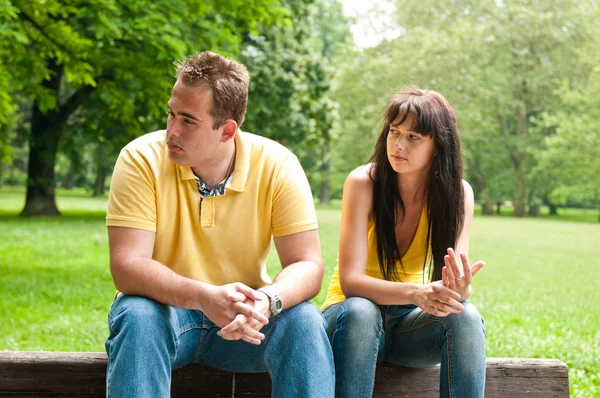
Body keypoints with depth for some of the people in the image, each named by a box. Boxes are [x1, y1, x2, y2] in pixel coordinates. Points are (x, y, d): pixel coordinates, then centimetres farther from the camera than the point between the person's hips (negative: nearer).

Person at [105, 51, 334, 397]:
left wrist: (268, 301, -37)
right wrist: (204, 297, -39)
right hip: (163, 309, 0)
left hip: (242, 317, 1)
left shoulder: (277, 165, -12)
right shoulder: (141, 158, -15)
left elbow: (308, 265, -14)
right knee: (137, 315, -33)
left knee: (304, 321, -26)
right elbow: (127, 265, -22)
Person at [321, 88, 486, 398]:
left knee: (465, 317, -28)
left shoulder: (458, 193, -8)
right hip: (353, 314, -2)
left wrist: (458, 289, -38)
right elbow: (350, 281, -24)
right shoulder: (363, 183, -17)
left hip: (409, 323, 3)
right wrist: (415, 293, -41)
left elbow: (455, 278, -13)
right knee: (361, 312, -37)